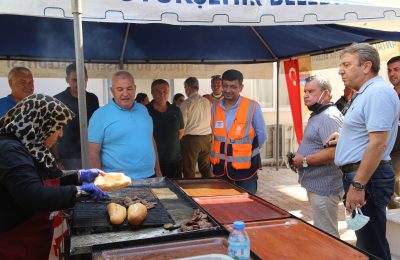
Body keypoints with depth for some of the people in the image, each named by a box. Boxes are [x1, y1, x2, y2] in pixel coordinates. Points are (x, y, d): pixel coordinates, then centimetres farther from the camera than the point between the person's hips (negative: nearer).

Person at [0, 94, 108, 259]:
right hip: (15, 246, -10)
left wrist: (80, 175, 8)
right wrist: (80, 190, -26)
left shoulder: (28, 147, 7)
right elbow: (34, 196, -34)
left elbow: (47, 178, 19)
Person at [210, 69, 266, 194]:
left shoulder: (252, 107, -12)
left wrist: (248, 152, 4)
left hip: (245, 167, -4)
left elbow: (261, 136, -2)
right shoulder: (215, 107, 1)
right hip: (220, 167, 5)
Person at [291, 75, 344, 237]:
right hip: (315, 185, 10)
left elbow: (333, 152, -29)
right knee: (321, 232, 21)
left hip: (324, 188, -10)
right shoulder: (317, 115, 15)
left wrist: (304, 161, -18)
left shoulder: (329, 117, -18)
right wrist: (299, 157, 9)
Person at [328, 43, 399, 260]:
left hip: (367, 177, -11)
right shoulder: (365, 93, 16)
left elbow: (378, 143, -24)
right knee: (366, 240, 20)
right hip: (357, 174, 11)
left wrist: (358, 185, -25)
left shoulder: (378, 92, -16)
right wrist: (344, 137, 15)